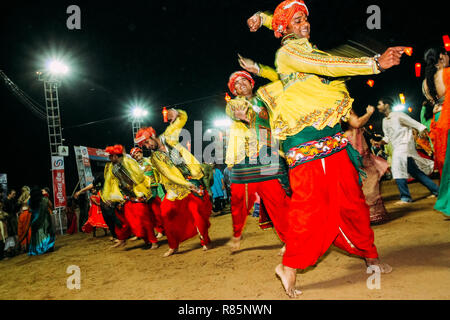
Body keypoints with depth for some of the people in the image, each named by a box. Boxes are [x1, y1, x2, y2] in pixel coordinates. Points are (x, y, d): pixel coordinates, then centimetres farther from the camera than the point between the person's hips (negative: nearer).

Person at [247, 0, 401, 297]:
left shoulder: (304, 46, 18)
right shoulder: (287, 52, -5)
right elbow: (326, 66, -19)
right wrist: (375, 63, -23)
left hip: (331, 136, 8)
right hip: (307, 139, -8)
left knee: (351, 197, 11)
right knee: (310, 202, -9)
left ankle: (369, 254, 24)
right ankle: (289, 266, 3)